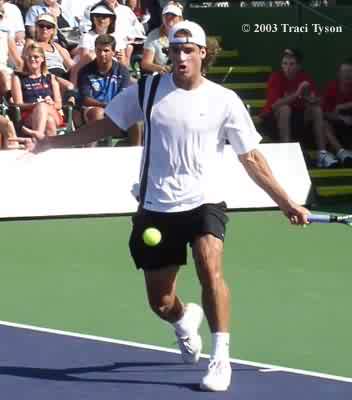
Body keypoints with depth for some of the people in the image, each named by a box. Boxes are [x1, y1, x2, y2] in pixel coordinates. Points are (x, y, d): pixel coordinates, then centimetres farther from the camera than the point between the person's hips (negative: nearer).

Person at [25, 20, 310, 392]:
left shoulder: (224, 101, -4)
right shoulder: (146, 91, 0)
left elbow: (251, 158, 1)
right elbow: (103, 126, 9)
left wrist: (287, 202, -2)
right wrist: (49, 142, 4)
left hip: (204, 204, -2)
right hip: (156, 209, 2)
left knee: (209, 267, -31)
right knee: (160, 303, 8)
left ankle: (220, 359, -23)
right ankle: (185, 320, 46)